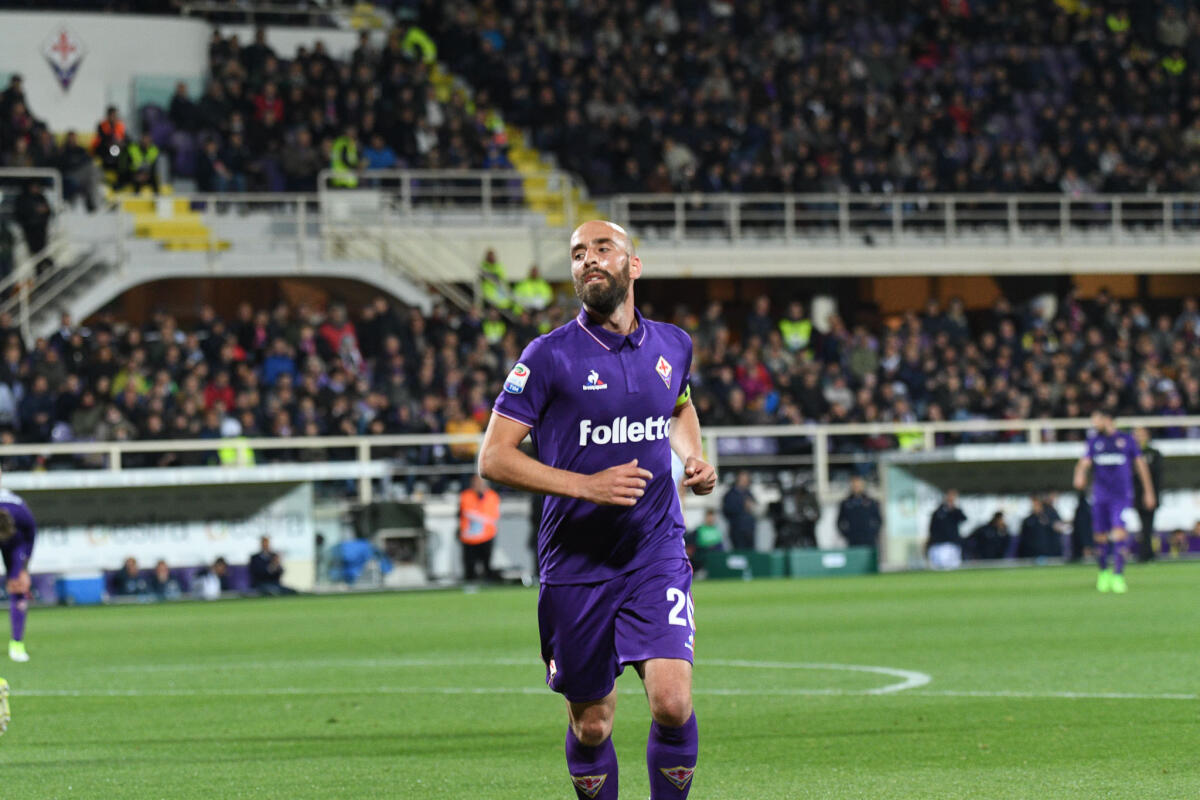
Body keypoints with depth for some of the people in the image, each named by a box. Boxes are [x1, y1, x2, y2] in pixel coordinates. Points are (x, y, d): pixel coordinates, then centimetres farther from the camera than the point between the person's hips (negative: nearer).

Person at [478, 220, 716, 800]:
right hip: (577, 562, -2)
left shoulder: (671, 345, 5)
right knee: (591, 724, 7)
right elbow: (494, 458, -10)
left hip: (657, 554, 2)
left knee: (672, 703, -17)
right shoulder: (550, 356, -8)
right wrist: (587, 485, -19)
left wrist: (693, 458, 7)